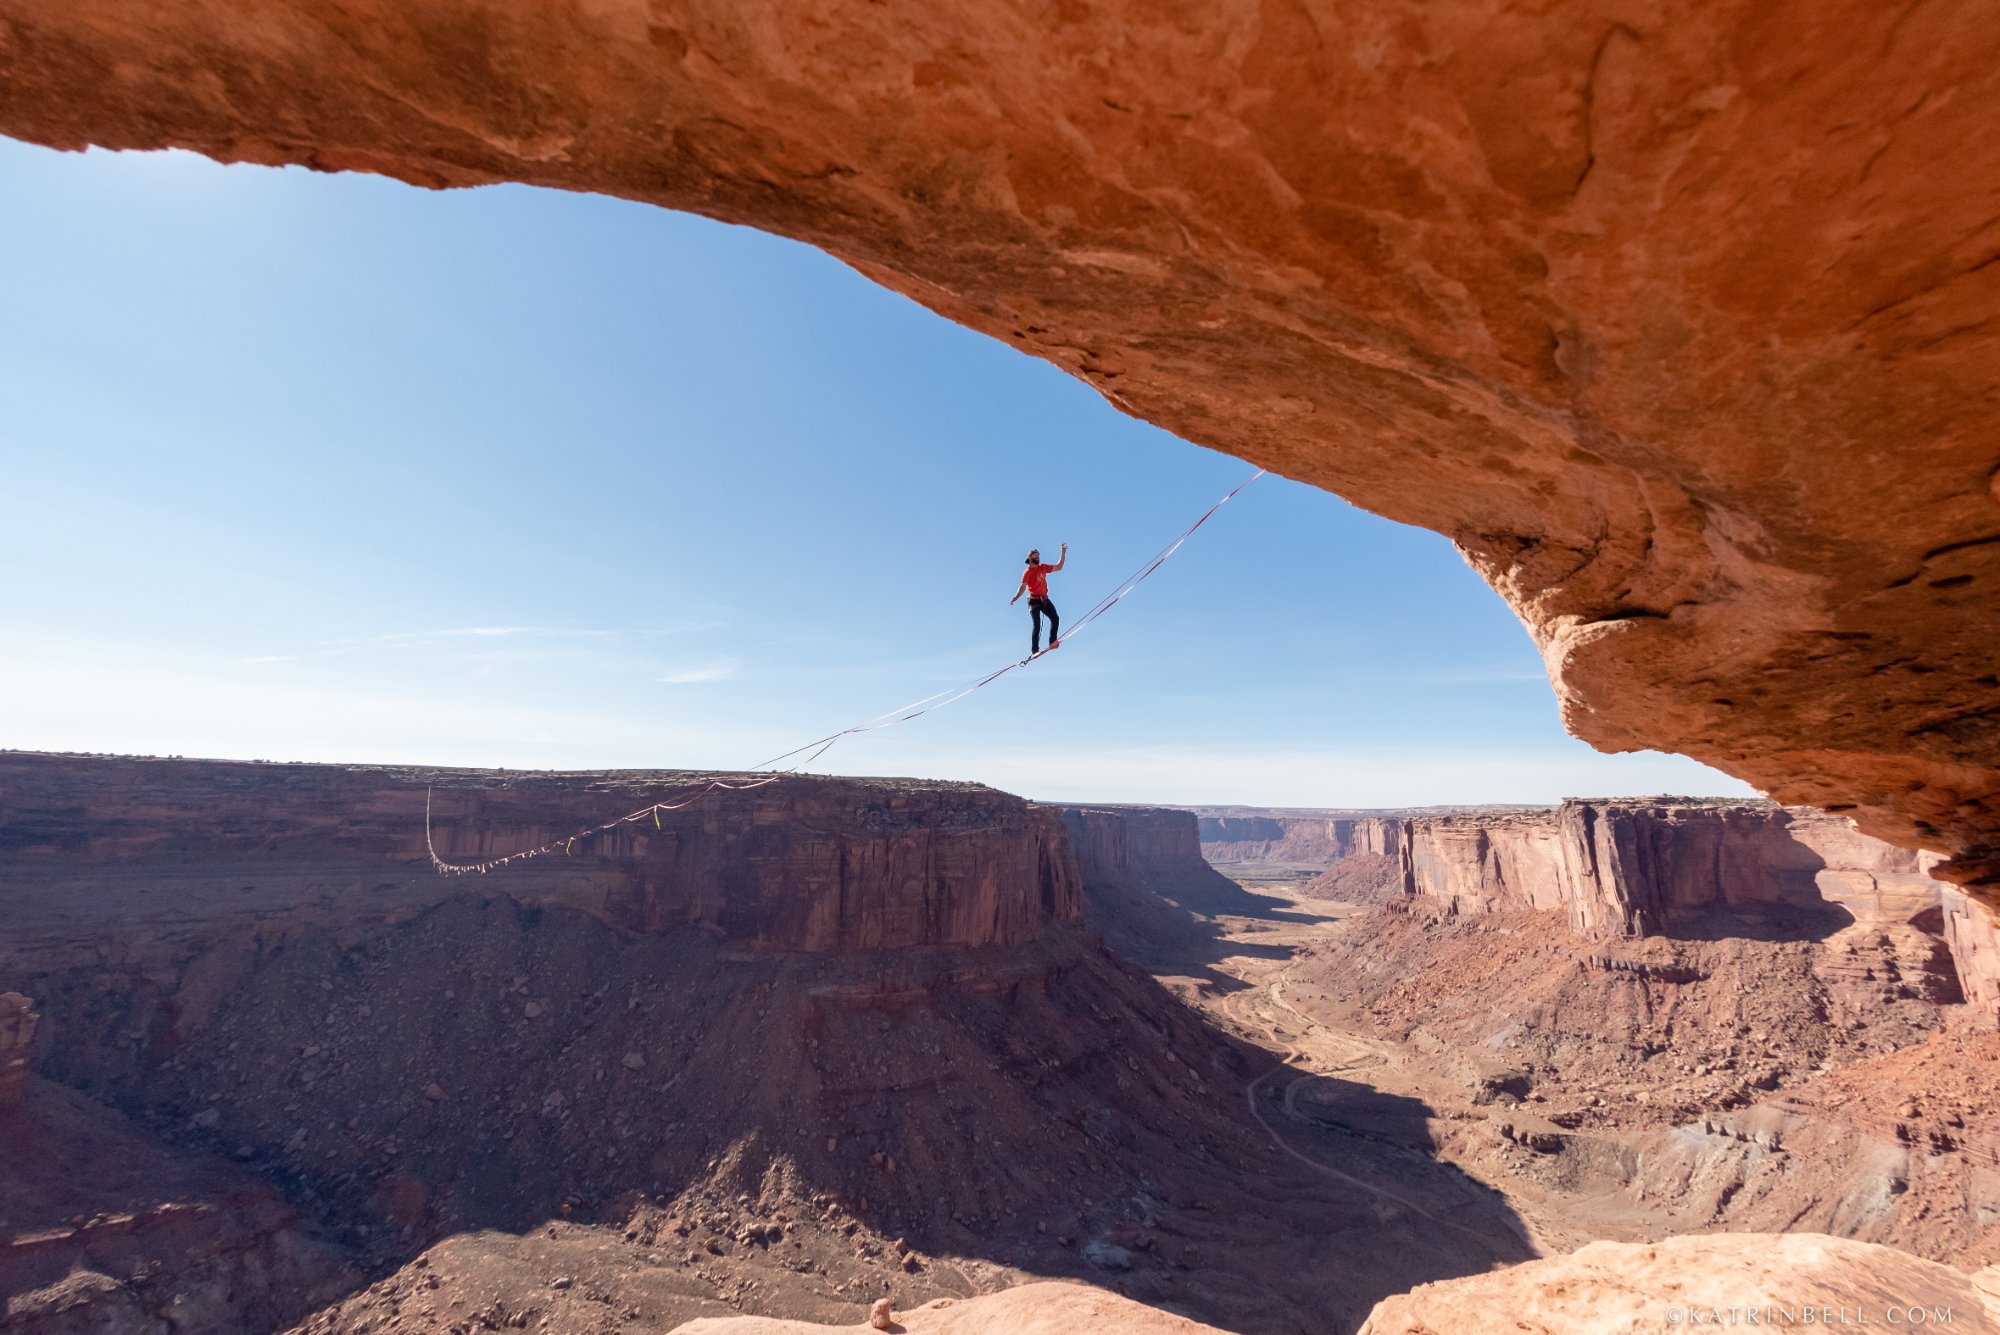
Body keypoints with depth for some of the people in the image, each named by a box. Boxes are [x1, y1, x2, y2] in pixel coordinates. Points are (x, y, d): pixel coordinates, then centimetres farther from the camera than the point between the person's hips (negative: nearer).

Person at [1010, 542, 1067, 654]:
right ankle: (1034, 651, -9)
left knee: (1055, 619, -3)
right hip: (1034, 600, -6)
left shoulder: (1043, 567, 10)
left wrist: (1063, 553, 12)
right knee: (1037, 625, -11)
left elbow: (1058, 567, 18)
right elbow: (1023, 586, -20)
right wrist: (1016, 597, -37)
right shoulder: (1027, 572, -8)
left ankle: (1052, 642, 2)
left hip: (1044, 599, 6)